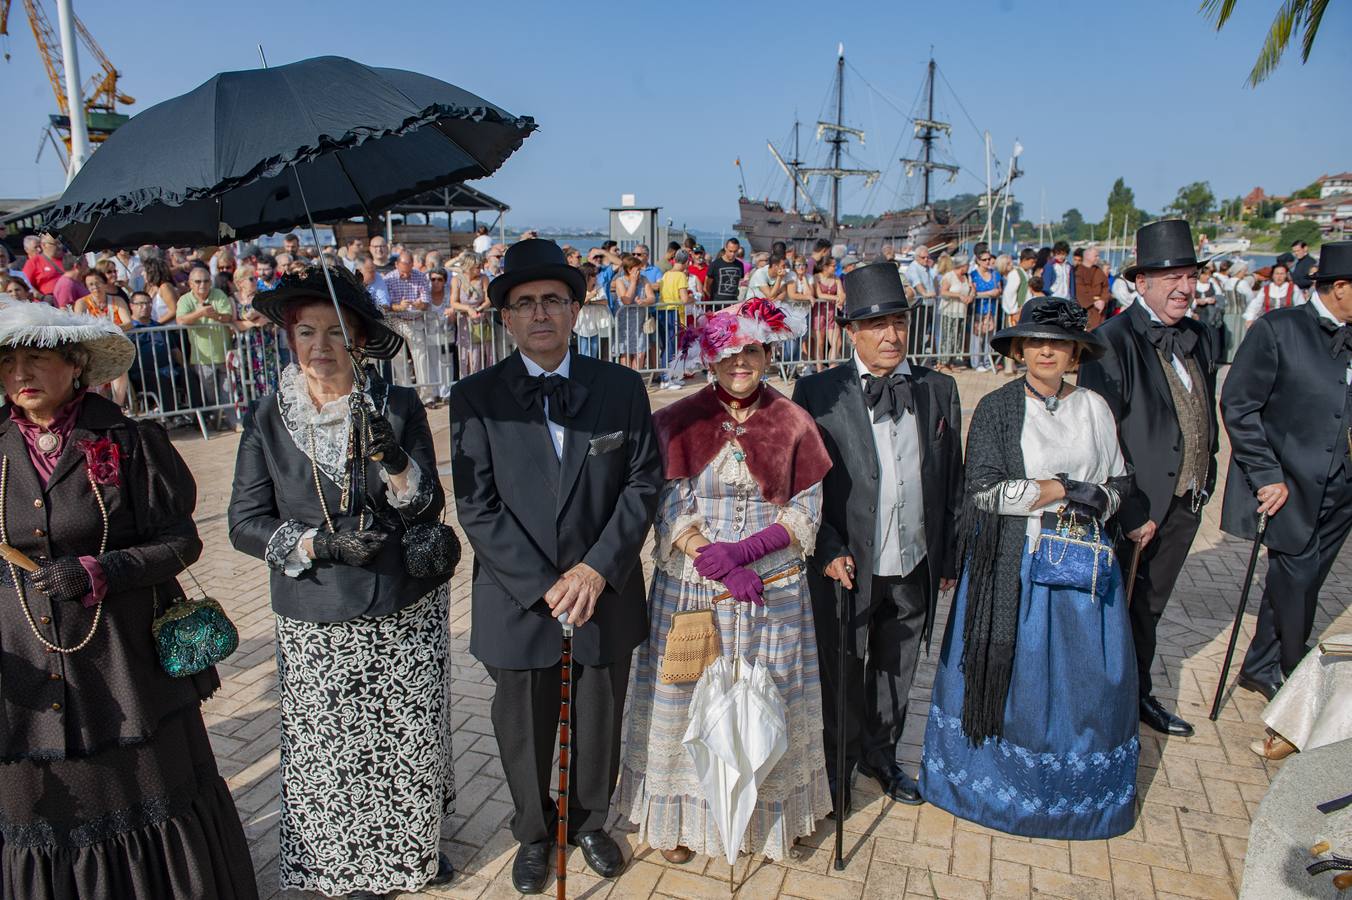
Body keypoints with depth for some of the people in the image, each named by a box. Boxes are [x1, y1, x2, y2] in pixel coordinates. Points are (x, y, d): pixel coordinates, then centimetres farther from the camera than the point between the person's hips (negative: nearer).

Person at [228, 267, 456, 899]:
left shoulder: (399, 408, -5)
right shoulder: (269, 419, -3)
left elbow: (428, 509, -6)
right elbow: (245, 523, -1)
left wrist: (393, 461, -25)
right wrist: (318, 544, -16)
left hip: (406, 612, 0)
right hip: (316, 622, 0)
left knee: (412, 739, 11)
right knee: (332, 749, 8)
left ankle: (416, 848, 38)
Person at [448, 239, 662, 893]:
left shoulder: (622, 388, -2)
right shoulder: (475, 398, -7)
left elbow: (644, 483, -4)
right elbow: (476, 507, -10)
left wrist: (597, 568, -14)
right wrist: (544, 586, -16)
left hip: (605, 594, 1)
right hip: (516, 602, -1)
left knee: (599, 724, 19)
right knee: (524, 732, 18)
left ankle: (589, 822, 48)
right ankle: (534, 834, 46)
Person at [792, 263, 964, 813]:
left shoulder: (939, 390, 2)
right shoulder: (818, 393, -9)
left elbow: (952, 480, 7)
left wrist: (949, 558, 9)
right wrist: (827, 551, -15)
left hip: (914, 567, 3)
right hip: (846, 566, -3)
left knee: (895, 672, 20)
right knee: (841, 673, 13)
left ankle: (880, 754, 44)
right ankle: (838, 766, 36)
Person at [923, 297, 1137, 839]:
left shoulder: (1093, 408, 6)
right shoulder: (996, 408, -5)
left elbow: (1118, 484, 11)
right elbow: (984, 490, -14)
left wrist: (1070, 496, -10)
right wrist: (1069, 489, -12)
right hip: (1013, 563, -3)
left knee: (1083, 674, 8)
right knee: (1010, 670, 4)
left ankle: (1073, 787, 27)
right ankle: (1002, 780, 24)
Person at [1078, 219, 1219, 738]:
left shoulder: (1196, 338, 8)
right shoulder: (1113, 341, -18)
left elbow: (1205, 416, 16)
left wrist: (1204, 481, 10)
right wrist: (1131, 511, -20)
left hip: (1185, 503, 7)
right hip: (1136, 508, -7)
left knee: (1150, 607, 22)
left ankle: (1139, 695, 41)